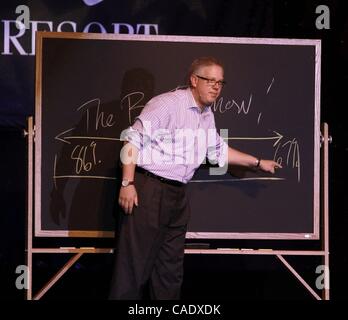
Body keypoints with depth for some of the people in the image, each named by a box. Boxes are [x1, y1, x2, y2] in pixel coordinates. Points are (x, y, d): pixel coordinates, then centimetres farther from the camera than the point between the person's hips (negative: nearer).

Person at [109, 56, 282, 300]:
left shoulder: (207, 116, 16)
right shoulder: (167, 104, -12)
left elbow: (218, 151, 32)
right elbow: (134, 140, -15)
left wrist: (258, 162, 34)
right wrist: (128, 183, -21)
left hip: (178, 195, 9)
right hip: (149, 189, -9)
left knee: (171, 265, 12)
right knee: (135, 261, -8)